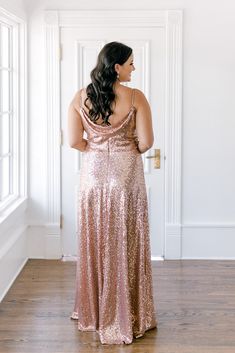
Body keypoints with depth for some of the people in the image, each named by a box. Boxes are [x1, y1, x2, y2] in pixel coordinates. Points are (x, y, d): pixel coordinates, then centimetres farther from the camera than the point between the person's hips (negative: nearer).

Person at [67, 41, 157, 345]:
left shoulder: (81, 97, -2)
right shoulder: (135, 97, -10)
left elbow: (74, 141, -4)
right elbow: (146, 141, -10)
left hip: (93, 173, 3)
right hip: (126, 174, -3)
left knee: (95, 242, 13)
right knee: (126, 244, 7)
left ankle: (93, 312, 25)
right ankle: (127, 315, 15)